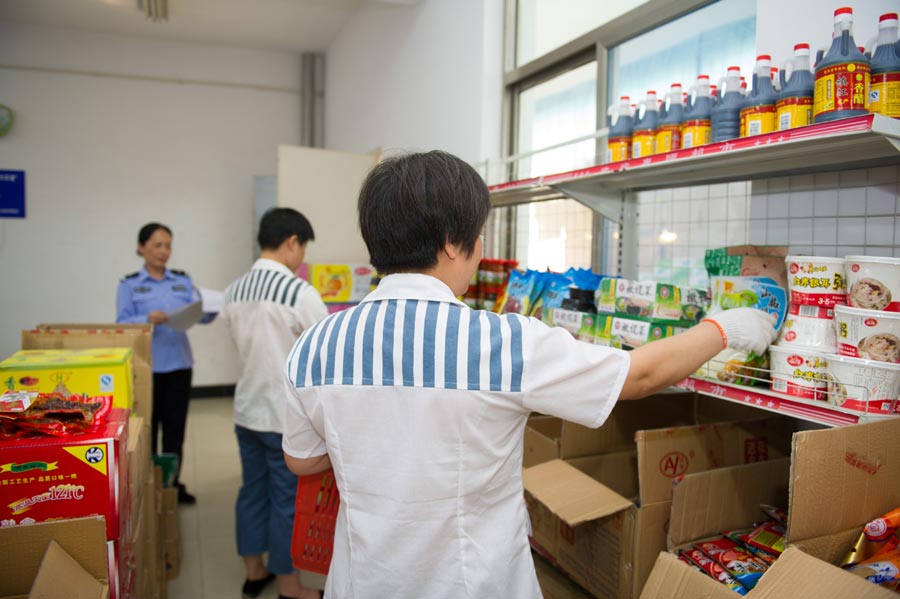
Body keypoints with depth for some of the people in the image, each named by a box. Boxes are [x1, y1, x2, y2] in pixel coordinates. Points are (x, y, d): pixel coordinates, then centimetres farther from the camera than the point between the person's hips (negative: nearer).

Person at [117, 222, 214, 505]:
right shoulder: (129, 284, 0)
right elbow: (122, 323, -9)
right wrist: (148, 319, -29)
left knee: (175, 427, 8)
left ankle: (172, 484, 19)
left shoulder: (183, 281, 8)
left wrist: (214, 308, -26)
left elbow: (199, 314, -4)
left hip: (179, 364, 3)